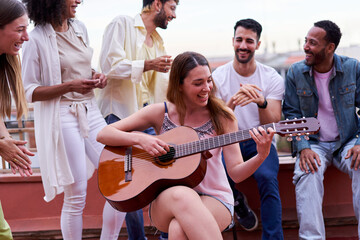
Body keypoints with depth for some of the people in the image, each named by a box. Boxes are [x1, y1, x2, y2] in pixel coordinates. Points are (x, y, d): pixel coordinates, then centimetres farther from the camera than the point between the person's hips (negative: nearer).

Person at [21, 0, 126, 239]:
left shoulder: (80, 28, 12)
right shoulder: (37, 39, -8)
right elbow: (29, 92, -10)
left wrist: (96, 77, 4)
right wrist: (70, 86, -20)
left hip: (91, 112, 7)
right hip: (63, 118, -7)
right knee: (75, 197, -3)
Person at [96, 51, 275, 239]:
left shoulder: (222, 117, 1)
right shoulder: (160, 112, 1)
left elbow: (236, 173, -2)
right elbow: (103, 134, 0)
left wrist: (261, 156, -22)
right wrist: (140, 139, -17)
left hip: (214, 200, -1)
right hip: (166, 200, 2)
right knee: (182, 195, -38)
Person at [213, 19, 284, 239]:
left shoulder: (272, 78, 0)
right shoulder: (218, 76, 0)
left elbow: (272, 125, -8)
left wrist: (261, 102, -30)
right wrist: (232, 102, -28)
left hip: (259, 141, 0)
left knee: (268, 177, -30)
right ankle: (237, 201, 4)